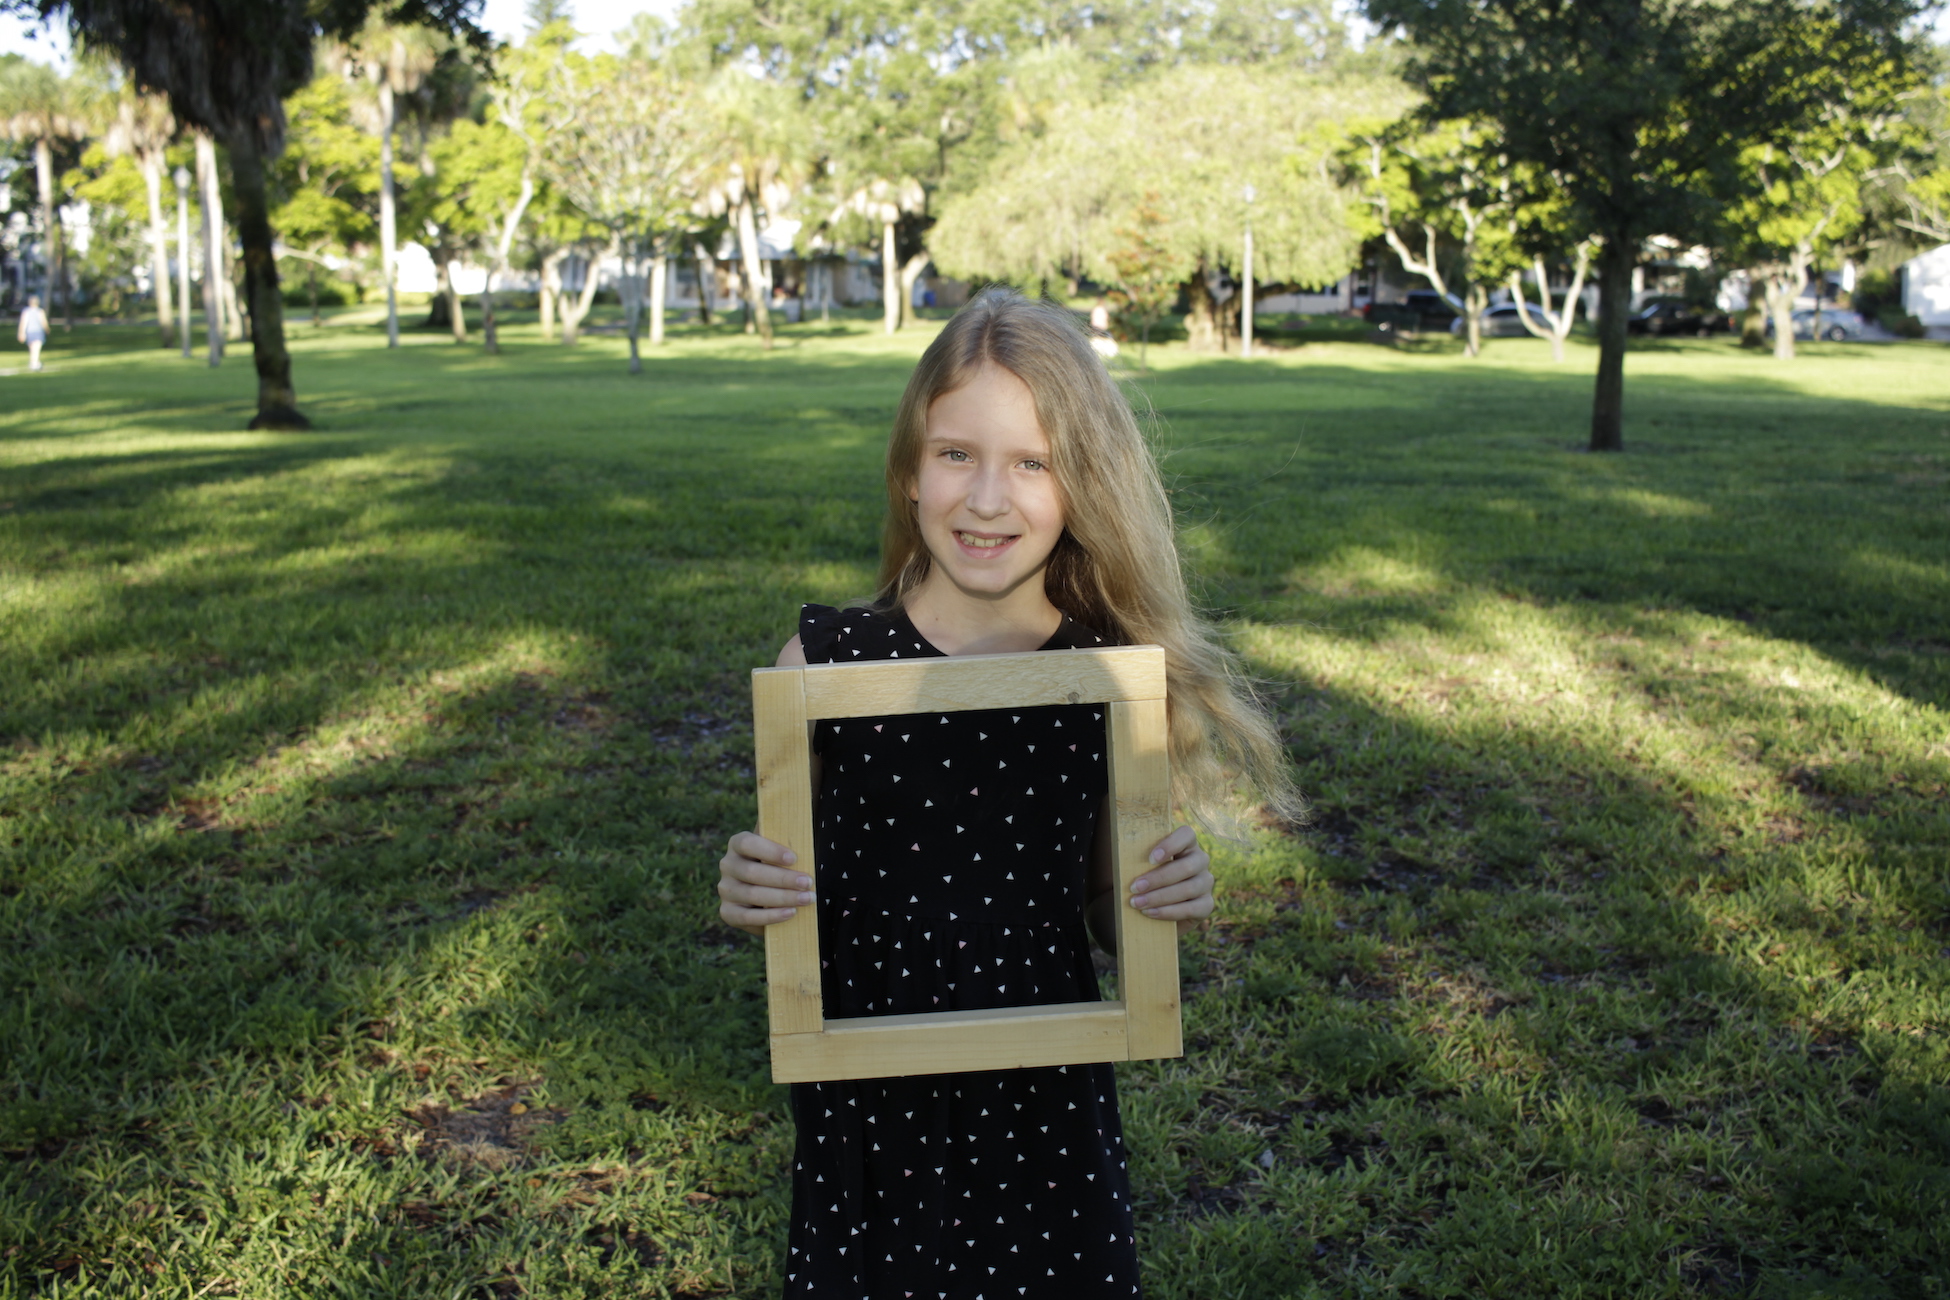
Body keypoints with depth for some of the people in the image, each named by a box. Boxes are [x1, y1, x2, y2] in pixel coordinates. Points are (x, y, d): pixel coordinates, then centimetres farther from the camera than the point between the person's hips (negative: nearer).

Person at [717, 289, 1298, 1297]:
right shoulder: (824, 658, -11)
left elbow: (1106, 912, 5)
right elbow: (788, 870, 0)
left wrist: (1173, 897, -15)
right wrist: (744, 893, -20)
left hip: (1047, 1105, 1)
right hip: (866, 1107, 0)